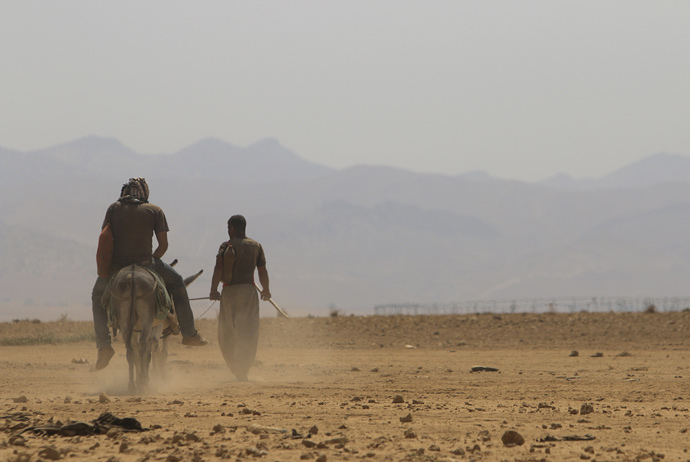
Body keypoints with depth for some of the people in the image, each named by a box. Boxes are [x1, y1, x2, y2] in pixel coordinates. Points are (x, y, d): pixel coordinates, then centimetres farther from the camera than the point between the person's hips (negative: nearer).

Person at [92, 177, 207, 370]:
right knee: (177, 282, 26)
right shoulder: (155, 211, 4)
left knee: (98, 295, 29)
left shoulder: (114, 208, 6)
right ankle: (189, 333, 26)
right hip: (145, 263, -1)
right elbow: (163, 244, 3)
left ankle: (103, 345, 16)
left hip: (116, 265, 1)